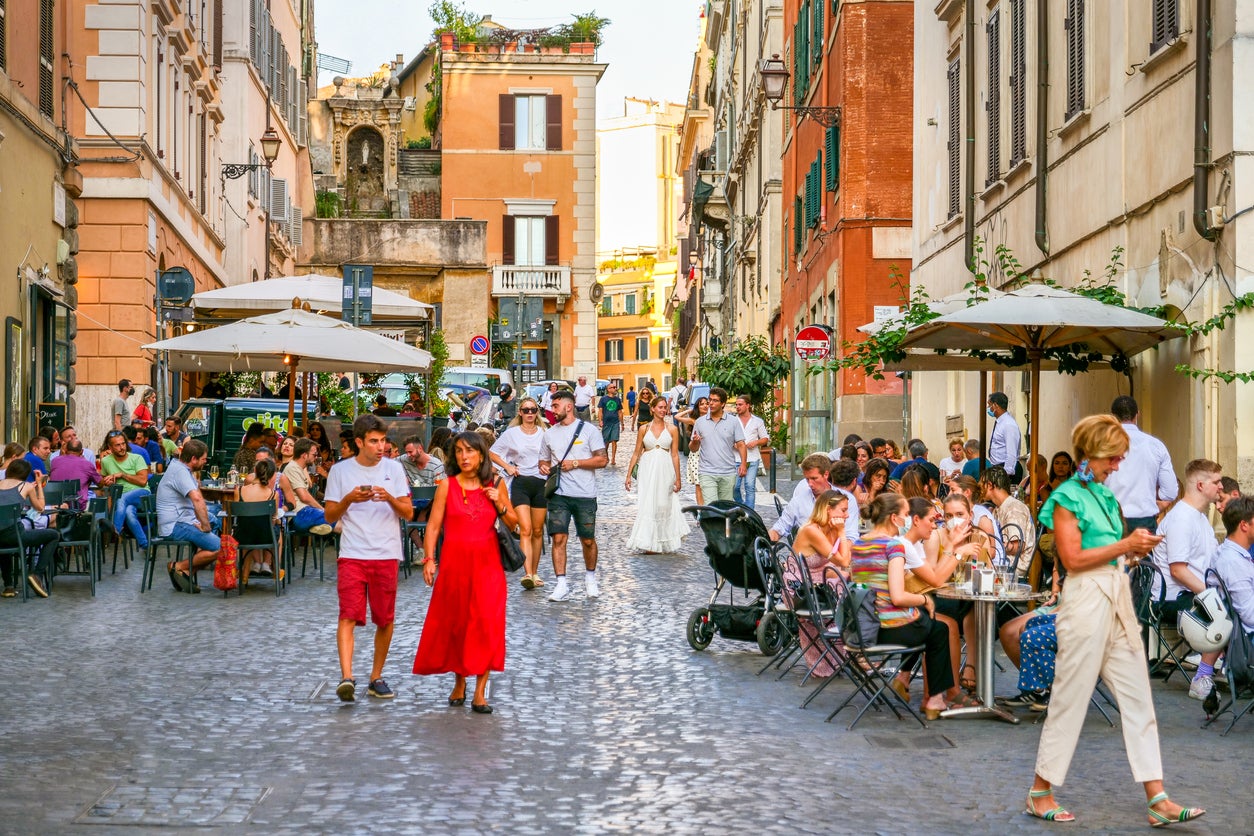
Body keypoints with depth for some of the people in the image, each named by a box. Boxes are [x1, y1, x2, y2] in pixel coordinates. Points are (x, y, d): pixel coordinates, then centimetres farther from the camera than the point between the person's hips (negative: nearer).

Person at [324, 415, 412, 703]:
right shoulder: (340, 470, 4)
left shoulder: (394, 469, 6)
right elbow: (330, 516, 6)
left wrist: (391, 499, -15)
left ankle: (376, 678, 20)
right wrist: (349, 500, -13)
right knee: (348, 616, -14)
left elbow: (408, 513, 5)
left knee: (386, 620, 6)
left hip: (387, 556, 2)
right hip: (352, 555, -2)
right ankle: (346, 678, -23)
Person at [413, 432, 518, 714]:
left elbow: (513, 523, 10)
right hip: (454, 561, -1)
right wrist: (429, 559, -11)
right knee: (454, 622, 6)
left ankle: (480, 692, -2)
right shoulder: (447, 485, 0)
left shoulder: (496, 484, 5)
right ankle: (459, 683, 26)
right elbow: (433, 525, -2)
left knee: (486, 623, -6)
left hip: (487, 562, 1)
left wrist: (499, 505, -8)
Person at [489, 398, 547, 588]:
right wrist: (507, 466, -2)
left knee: (538, 531, 8)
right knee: (525, 530, -13)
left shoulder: (544, 433, 6)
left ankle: (535, 573, 18)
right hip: (520, 483, -2)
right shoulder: (511, 433, 3)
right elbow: (492, 452, 10)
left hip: (540, 483, 2)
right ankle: (528, 574, -22)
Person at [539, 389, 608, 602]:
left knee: (588, 540, 5)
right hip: (558, 494, 3)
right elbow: (544, 460, 22)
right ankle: (561, 585, -6)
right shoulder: (549, 433, 13)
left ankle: (590, 578, 27)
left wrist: (575, 463, -12)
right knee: (558, 538, -8)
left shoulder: (588, 430, 1)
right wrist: (544, 467, -2)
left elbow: (602, 460, -4)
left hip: (585, 496, -2)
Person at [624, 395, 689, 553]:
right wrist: (628, 475, 5)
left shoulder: (672, 429, 3)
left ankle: (665, 543, 14)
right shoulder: (645, 429, 5)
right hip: (648, 469, 0)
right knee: (647, 505, -3)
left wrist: (678, 478, 0)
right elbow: (636, 454, 8)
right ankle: (649, 544, 2)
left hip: (665, 470, 0)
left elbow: (675, 455, 3)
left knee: (665, 505, 3)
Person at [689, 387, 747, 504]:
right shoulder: (700, 422, 7)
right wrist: (694, 441, -14)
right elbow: (693, 448, 10)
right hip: (707, 473, -1)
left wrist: (743, 464, -11)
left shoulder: (733, 422, 5)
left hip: (728, 473, 1)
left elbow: (741, 445, 3)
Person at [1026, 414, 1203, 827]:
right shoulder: (1067, 497, -8)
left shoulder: (1105, 494, 15)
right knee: (1070, 699, 0)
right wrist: (1125, 544, -13)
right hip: (1086, 600, -8)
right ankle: (1041, 792, 13)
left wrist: (1137, 547, 2)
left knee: (1138, 699, 5)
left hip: (1118, 598, 8)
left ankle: (1157, 799, 6)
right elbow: (1073, 558, -15)